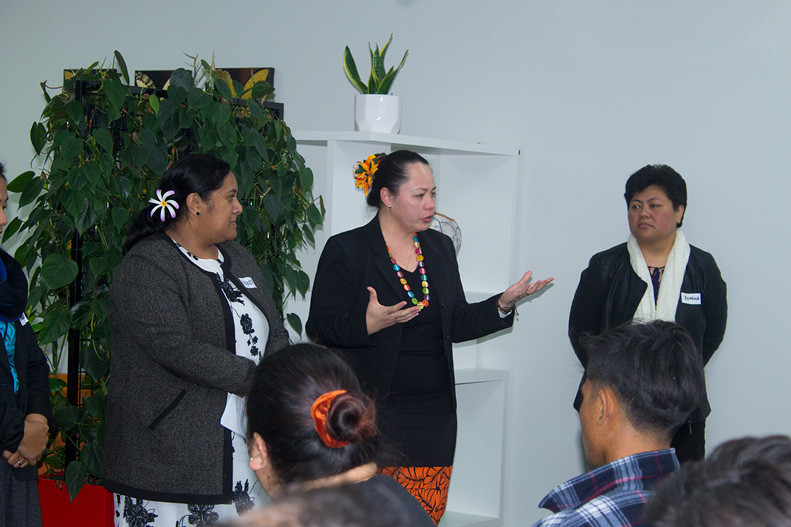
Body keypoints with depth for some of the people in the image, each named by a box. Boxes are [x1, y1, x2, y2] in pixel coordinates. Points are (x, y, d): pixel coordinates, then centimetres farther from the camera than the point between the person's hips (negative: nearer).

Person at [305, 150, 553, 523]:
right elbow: (319, 327, -7)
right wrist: (367, 324, -25)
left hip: (433, 411, 5)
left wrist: (502, 305, -1)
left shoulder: (440, 247, 12)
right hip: (373, 411, -5)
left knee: (427, 514, 3)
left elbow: (455, 324, 14)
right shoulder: (345, 250, -4)